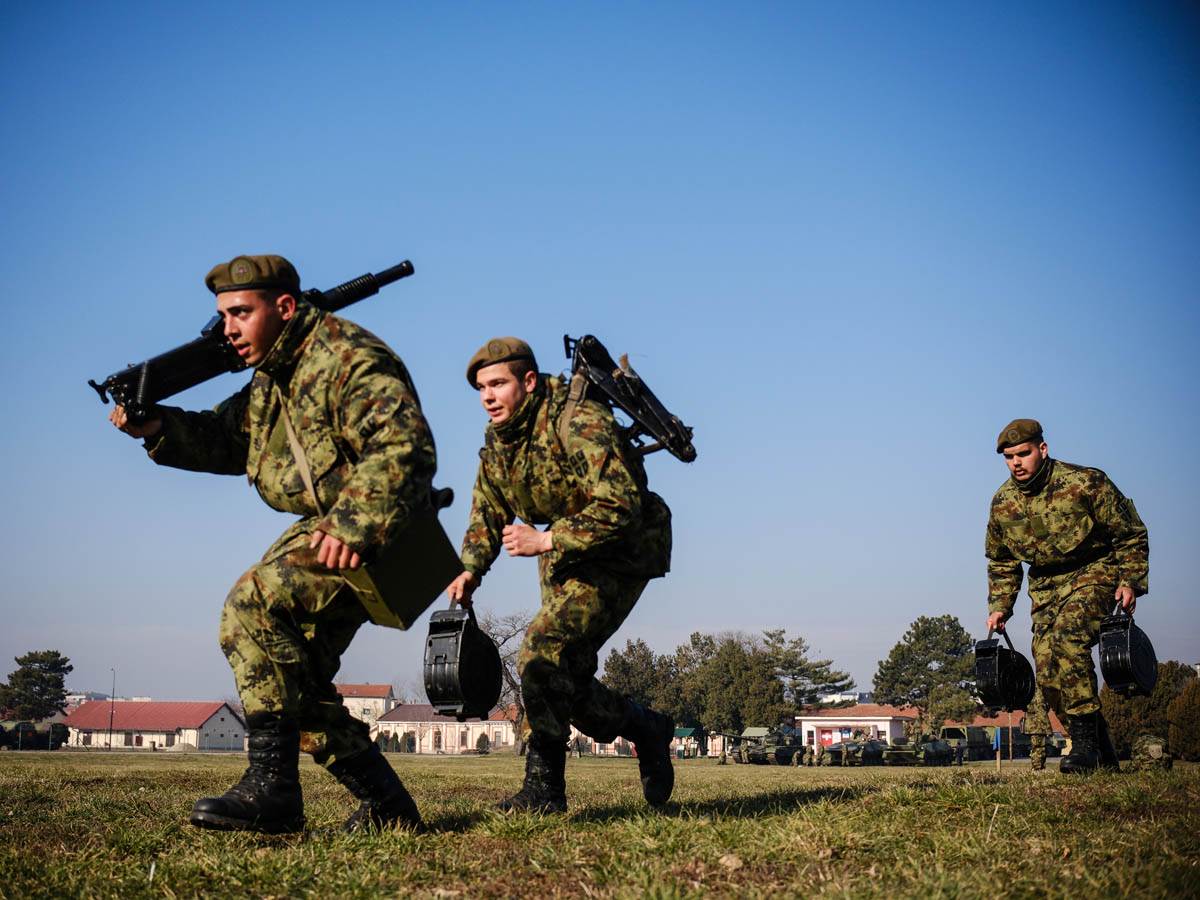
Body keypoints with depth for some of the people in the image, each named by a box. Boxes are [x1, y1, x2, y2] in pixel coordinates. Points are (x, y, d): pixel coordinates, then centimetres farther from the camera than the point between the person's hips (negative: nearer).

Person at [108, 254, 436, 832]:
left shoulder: (348, 358, -17)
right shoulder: (273, 375, 13)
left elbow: (404, 447, -28)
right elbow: (227, 439, 17)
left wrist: (355, 525, -39)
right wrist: (156, 427, -1)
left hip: (372, 535, -11)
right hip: (327, 526, 11)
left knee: (252, 604, -27)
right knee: (293, 679, 8)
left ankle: (271, 788, -25)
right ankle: (385, 806, 17)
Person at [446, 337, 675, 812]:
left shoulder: (579, 422, -25)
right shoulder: (497, 441, 1)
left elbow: (621, 506, -32)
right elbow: (486, 515, 10)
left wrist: (546, 542, -32)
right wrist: (470, 570, -8)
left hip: (621, 555, -9)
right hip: (566, 559, 9)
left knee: (542, 653, -21)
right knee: (566, 682, 5)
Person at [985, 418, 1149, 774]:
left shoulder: (1085, 483, -15)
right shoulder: (1002, 503, 0)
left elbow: (1130, 534, -5)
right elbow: (1002, 563, 15)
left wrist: (1130, 582, -14)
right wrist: (999, 607, 7)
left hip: (1096, 571, -5)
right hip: (1046, 586, 5)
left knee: (1068, 634, -31)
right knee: (1048, 672, -6)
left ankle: (1085, 740, -26)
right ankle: (1102, 755, 9)